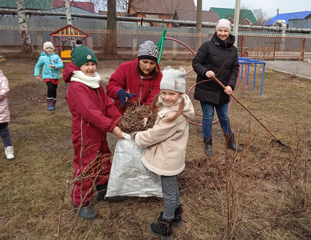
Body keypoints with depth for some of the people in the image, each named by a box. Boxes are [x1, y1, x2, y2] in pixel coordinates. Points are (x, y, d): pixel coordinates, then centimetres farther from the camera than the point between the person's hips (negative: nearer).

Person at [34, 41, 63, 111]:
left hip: (55, 76, 2)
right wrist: (36, 75, 4)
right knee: (50, 88, -22)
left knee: (54, 90, 7)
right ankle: (49, 104, -8)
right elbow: (37, 66, 11)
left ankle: (53, 104, 27)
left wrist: (55, 66, -26)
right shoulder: (42, 58, 1)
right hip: (47, 76, -2)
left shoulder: (56, 56, 2)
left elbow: (61, 65, -8)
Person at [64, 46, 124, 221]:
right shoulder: (75, 87, -21)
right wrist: (111, 127, -33)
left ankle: (104, 192, 43)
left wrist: (120, 121, -10)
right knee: (85, 168, 3)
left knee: (104, 162, 22)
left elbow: (108, 104, 3)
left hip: (100, 133, 9)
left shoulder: (96, 84, 10)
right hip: (85, 135, -9)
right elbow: (90, 112, -30)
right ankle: (81, 203, 22)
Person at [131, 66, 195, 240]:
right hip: (172, 156, 10)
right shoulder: (170, 106, 0)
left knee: (169, 193, 8)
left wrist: (136, 137, -8)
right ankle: (176, 215, 49)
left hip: (169, 159, -10)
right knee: (173, 187, 27)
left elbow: (155, 134, -22)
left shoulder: (174, 115, -31)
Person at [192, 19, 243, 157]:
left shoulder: (233, 50, 7)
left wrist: (230, 85, -8)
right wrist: (205, 71, -27)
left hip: (222, 91, 4)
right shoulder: (207, 46, -8)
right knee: (208, 116, 2)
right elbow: (195, 63, -8)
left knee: (224, 117, 16)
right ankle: (208, 145, 18)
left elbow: (235, 69, 7)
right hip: (206, 89, -4)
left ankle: (230, 142, 33)